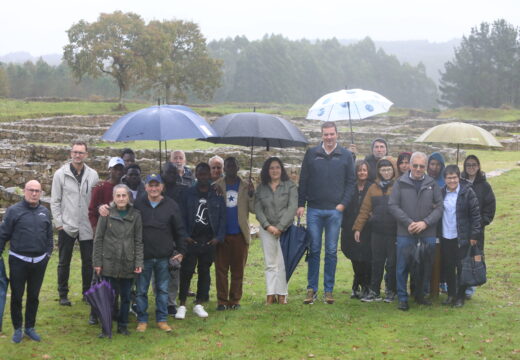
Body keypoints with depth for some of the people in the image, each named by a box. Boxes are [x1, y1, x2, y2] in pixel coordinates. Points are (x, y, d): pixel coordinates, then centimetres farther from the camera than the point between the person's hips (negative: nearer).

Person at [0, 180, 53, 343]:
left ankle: (30, 327, 25)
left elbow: (49, 235, 14)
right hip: (18, 261, -3)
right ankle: (17, 329, 19)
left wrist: (48, 253, 7)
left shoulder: (45, 212, 6)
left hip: (39, 261, 3)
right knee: (16, 296, 6)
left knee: (34, 296, 12)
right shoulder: (14, 210, -7)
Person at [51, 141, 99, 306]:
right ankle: (63, 294, 17)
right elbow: (55, 201, 0)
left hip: (87, 226, 1)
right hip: (67, 226, -1)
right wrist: (59, 222, -6)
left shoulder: (93, 175, 3)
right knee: (64, 262, 8)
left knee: (88, 261, 7)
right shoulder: (61, 174, -1)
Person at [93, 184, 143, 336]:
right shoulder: (107, 214, -2)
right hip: (109, 262, -1)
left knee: (126, 296, 10)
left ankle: (123, 325, 24)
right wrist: (97, 262, -2)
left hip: (128, 264, 2)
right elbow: (98, 239, 1)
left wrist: (139, 262, -3)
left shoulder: (135, 215, 1)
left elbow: (139, 241, 4)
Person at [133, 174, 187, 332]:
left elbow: (180, 230, 7)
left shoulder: (171, 205, 2)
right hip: (143, 256, -1)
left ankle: (162, 319, 20)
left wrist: (181, 251, 4)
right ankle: (142, 320, 17)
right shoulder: (138, 205, 0)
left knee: (163, 289, 9)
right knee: (141, 290, 5)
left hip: (164, 257, 1)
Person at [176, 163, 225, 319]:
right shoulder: (188, 194, 3)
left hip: (209, 241, 2)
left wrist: (219, 237, -5)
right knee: (186, 271, -5)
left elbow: (222, 217, 5)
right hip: (191, 240, -2)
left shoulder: (217, 195, 5)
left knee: (204, 271, 8)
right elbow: (182, 217, 1)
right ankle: (182, 305, 2)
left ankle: (199, 304, 17)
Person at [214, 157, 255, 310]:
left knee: (238, 269, 4)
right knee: (221, 269, 1)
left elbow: (253, 209, 2)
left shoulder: (245, 187, 8)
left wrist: (251, 195, -14)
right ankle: (222, 300, 7)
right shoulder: (216, 186, 7)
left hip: (240, 234, 1)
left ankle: (235, 300, 11)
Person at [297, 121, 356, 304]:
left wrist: (343, 203, -4)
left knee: (332, 251, 4)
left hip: (335, 210, 0)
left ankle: (328, 290, 11)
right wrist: (301, 204, 0)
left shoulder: (346, 155, 6)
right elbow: (303, 180, 7)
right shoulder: (311, 154, 6)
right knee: (314, 250, 3)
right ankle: (311, 289, 10)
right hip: (314, 209, 0)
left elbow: (351, 182, 6)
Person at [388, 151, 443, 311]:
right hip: (405, 233, -2)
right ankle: (402, 298, 10)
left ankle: (420, 295, 25)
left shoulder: (432, 184, 6)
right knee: (403, 266, 0)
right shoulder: (400, 183, 2)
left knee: (425, 266, 9)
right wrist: (408, 222, -11)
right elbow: (393, 205, -2)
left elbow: (439, 207, 3)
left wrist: (425, 222, -10)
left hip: (428, 233, 2)